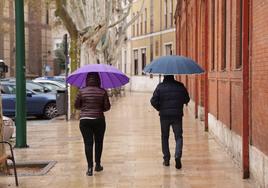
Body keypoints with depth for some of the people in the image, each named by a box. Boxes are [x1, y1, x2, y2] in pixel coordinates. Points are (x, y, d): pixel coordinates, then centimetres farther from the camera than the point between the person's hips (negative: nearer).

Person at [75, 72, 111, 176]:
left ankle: (90, 167, -7)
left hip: (85, 120, 0)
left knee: (88, 143, 0)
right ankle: (97, 165, 22)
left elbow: (76, 105, 2)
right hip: (99, 120, 0)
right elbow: (107, 107, -4)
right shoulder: (102, 92, -5)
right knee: (98, 142, 15)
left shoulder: (82, 91, -3)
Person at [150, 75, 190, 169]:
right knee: (178, 137, 5)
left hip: (164, 115, 0)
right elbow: (187, 99, 8)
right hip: (177, 115, 0)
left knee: (164, 137, 13)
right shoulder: (180, 86, 0)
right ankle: (177, 156, -15)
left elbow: (153, 101, -8)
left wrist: (159, 108, 9)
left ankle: (166, 159, 15)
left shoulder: (160, 86, -4)